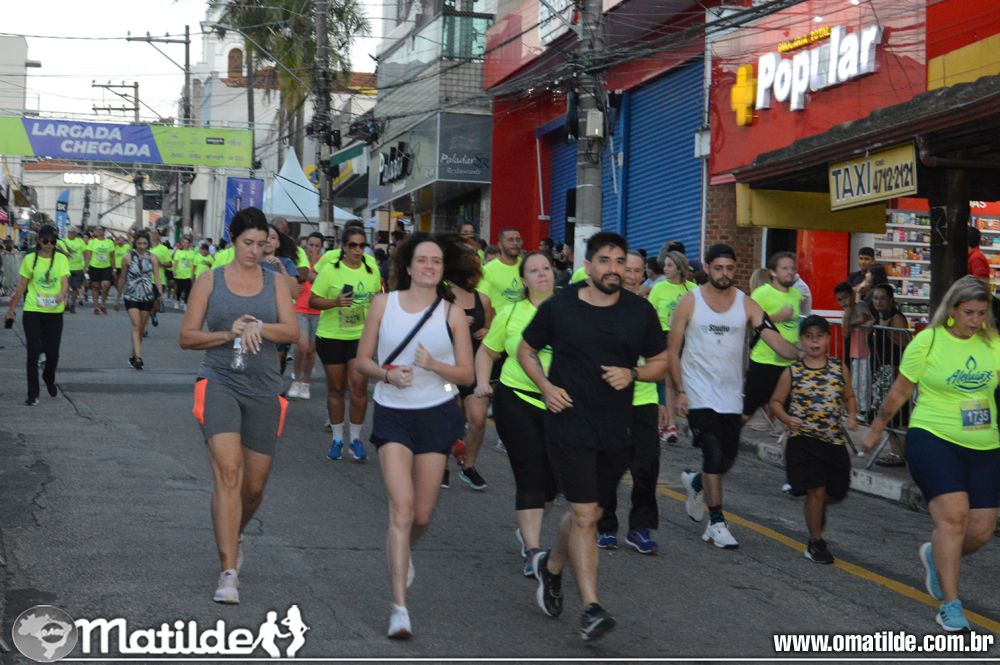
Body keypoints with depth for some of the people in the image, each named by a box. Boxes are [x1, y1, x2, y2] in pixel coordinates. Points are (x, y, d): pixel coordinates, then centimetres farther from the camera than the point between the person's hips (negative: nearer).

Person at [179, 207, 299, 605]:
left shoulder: (274, 282, 10)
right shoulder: (210, 281, 5)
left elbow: (292, 331, -1)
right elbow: (187, 336, 4)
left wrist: (259, 327, -19)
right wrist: (229, 334, -10)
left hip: (263, 389, 3)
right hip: (219, 383, -3)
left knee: (254, 486, 8)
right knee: (228, 473, -20)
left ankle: (231, 538, 40)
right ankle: (229, 572, -20)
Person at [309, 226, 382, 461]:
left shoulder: (372, 271, 3)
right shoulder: (330, 270, -8)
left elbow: (379, 297, 21)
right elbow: (312, 301, -8)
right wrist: (336, 302, -23)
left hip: (361, 335, 2)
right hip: (331, 336, -1)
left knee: (359, 386, -7)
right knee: (336, 388, 9)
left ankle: (356, 438, 8)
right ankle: (337, 438, 22)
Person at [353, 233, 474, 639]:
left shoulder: (452, 313, 0)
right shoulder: (384, 303, 1)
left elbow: (466, 374, 1)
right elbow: (362, 360, 5)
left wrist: (435, 366, -18)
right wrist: (388, 374, -15)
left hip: (438, 414, 1)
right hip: (392, 412, -1)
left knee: (422, 515, 8)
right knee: (401, 508, -15)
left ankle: (401, 553, 44)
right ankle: (399, 607, -13)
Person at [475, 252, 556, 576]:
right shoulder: (510, 313, 4)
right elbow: (487, 351, 14)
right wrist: (483, 382, -1)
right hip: (516, 399, -2)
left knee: (551, 478, 9)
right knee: (529, 476, -8)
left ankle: (528, 530, 35)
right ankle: (532, 550, -7)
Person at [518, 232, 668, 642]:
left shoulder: (640, 311, 3)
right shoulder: (559, 307, -3)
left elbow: (661, 363, 10)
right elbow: (526, 350, 10)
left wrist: (632, 373, -11)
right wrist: (545, 386, -7)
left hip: (616, 431, 4)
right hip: (570, 423, -4)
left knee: (587, 513, 16)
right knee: (585, 515, -9)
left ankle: (551, 567, 43)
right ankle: (591, 609, -4)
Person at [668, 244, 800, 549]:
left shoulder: (747, 305, 1)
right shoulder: (689, 302, -5)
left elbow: (776, 340, -8)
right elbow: (673, 350, -2)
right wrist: (679, 391, -9)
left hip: (731, 395, 4)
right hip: (699, 395, -4)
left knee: (727, 457, 9)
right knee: (715, 455, -10)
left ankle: (695, 483, 41)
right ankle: (716, 524, 0)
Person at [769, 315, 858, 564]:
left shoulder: (840, 369, 3)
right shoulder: (792, 373, -3)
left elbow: (849, 396, 16)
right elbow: (776, 401, 4)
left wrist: (852, 416, -3)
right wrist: (787, 419, -14)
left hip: (835, 441, 3)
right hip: (804, 440, -3)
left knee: (838, 492, 9)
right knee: (817, 490, -8)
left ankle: (817, 507, 46)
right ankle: (816, 543, 11)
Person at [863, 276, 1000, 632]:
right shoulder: (927, 341, -5)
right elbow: (900, 392, 4)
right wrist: (876, 428, 11)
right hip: (933, 440, -4)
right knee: (953, 515, -18)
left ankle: (936, 556, 34)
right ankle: (950, 606, -8)